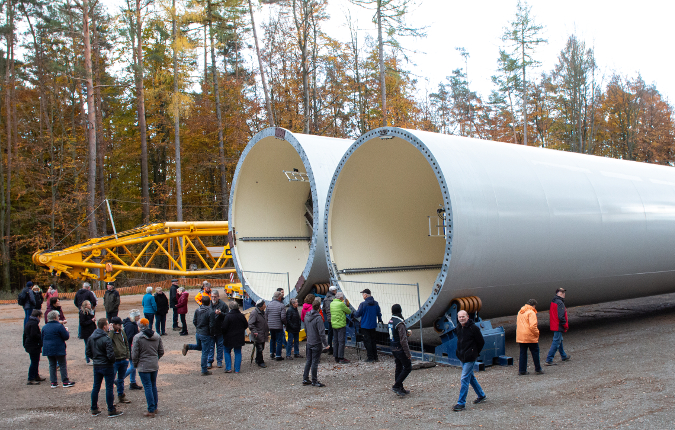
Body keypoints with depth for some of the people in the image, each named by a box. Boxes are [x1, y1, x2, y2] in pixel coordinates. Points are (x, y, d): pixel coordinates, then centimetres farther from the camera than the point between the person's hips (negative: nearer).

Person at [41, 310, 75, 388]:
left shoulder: (44, 327, 6)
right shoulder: (59, 326, -14)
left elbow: (42, 338, 14)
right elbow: (66, 337, -12)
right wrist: (66, 330, 5)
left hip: (48, 349, 6)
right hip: (59, 349, -6)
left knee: (52, 365, 12)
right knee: (63, 365, 3)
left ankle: (53, 382, 11)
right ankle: (65, 382, 5)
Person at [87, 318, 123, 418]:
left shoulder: (91, 337, 2)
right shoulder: (106, 339, -21)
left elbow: (88, 352, 9)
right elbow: (110, 355, -22)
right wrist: (113, 361, -3)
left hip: (96, 366, 7)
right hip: (107, 366, -7)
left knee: (96, 387, 15)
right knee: (109, 388, 1)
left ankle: (94, 409, 23)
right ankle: (111, 411, 6)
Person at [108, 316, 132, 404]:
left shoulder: (122, 332, 6)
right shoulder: (109, 333, -10)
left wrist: (127, 357, 9)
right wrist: (111, 331, -27)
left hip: (123, 360, 5)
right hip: (114, 361, -5)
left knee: (121, 379, 16)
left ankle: (121, 396, 28)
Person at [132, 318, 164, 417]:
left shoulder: (138, 337, -13)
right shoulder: (157, 336, 3)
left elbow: (135, 354, -10)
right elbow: (161, 351, 9)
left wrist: (135, 364, 6)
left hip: (144, 366, -5)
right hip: (155, 365, 5)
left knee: (148, 387, -1)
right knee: (154, 386, 16)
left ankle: (151, 411, 1)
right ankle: (155, 408, 23)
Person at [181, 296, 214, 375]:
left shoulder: (197, 310, 0)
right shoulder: (210, 312, -19)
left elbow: (194, 321, 8)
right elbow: (211, 325, -17)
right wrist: (212, 334, -3)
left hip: (198, 333, 6)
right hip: (206, 335, -6)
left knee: (199, 347, 31)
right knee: (205, 353, 3)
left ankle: (187, 346, 5)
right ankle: (204, 371, 9)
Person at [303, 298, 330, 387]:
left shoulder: (307, 316, 4)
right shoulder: (318, 318, -20)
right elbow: (321, 333, -20)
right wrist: (326, 344, -14)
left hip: (309, 342, 7)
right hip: (316, 343, -7)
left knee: (308, 361, 15)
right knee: (315, 362, 1)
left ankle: (305, 379, 20)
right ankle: (314, 381, 9)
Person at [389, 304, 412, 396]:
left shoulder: (390, 322, 7)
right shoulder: (400, 323, -22)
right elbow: (403, 340, -23)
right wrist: (408, 353, -19)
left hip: (394, 349, 9)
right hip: (400, 349, -9)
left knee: (399, 368, 15)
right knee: (408, 368, 1)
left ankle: (400, 388, 21)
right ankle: (396, 386, -3)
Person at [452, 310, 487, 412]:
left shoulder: (473, 328, -15)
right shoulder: (458, 328, 6)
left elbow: (481, 342, -8)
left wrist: (475, 353, 0)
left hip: (470, 358, -8)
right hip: (462, 357, 8)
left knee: (464, 379, -9)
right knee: (470, 377, 18)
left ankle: (461, 403, -6)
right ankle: (481, 395, 36)